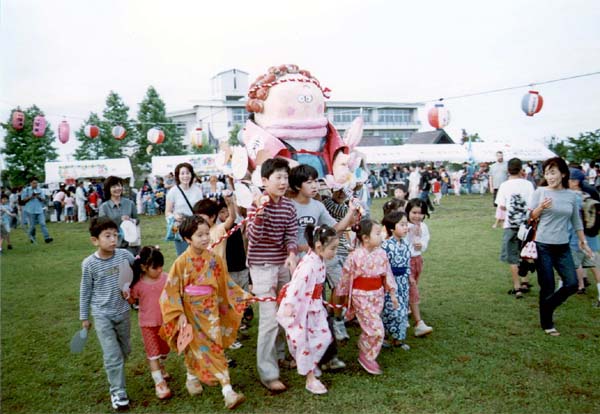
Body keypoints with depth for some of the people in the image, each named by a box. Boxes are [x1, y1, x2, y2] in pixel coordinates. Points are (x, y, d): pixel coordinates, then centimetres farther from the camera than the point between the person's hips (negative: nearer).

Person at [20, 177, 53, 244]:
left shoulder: (40, 190, 9)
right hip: (31, 211, -2)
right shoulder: (26, 190, 2)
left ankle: (47, 238, -13)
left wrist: (39, 197, -12)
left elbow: (44, 199, 8)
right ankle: (31, 236, 28)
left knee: (42, 223, -8)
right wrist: (31, 197, -14)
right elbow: (23, 200, -1)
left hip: (39, 210, 2)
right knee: (32, 225, 4)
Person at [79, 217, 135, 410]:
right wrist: (84, 317, 4)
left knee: (124, 350, 19)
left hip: (122, 312, 3)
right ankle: (117, 391, 11)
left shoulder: (124, 255, -11)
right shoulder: (89, 263, -14)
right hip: (102, 315, -3)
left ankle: (115, 375, 46)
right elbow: (85, 291, -2)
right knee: (112, 355, -4)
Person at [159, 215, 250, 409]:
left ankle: (227, 391, 6)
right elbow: (172, 290, -11)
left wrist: (243, 295, 4)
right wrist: (180, 315, -14)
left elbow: (225, 283, 7)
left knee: (215, 348, 3)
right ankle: (193, 378, 39)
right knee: (195, 348, 13)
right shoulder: (182, 262, -15)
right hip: (191, 312, -2)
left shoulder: (214, 259, -5)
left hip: (210, 311, 2)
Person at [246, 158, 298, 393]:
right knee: (269, 318, -7)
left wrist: (292, 254, -22)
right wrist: (260, 211, -35)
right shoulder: (257, 204, -13)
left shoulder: (289, 207, 1)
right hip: (262, 266, -6)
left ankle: (278, 354, 40)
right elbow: (253, 237, -20)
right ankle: (268, 374, 2)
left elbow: (291, 235, -1)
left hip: (283, 264, 6)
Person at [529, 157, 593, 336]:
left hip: (563, 247, 4)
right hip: (543, 246, -4)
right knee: (548, 287, 1)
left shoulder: (571, 195, 4)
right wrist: (541, 207, -20)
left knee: (572, 284, 1)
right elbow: (529, 217, -3)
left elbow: (576, 221, 15)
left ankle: (546, 307, 26)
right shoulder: (540, 192, -4)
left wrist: (583, 241, 19)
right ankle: (547, 324, 20)